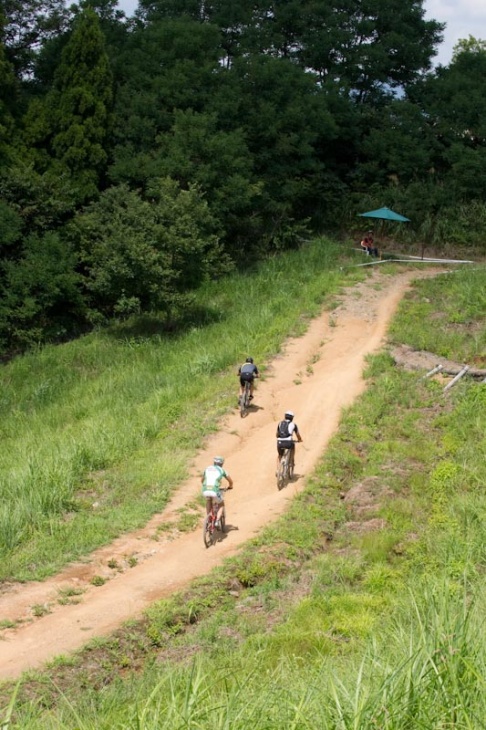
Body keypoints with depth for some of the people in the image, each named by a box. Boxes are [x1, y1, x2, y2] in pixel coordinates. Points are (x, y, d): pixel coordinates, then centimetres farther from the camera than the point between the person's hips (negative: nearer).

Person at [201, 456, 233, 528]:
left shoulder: (207, 469, 23)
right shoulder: (222, 470, 15)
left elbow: (202, 480, 39)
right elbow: (230, 481, 28)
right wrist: (230, 486, 50)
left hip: (205, 490, 3)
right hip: (215, 491, -3)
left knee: (208, 500, 37)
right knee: (221, 504, 25)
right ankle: (217, 521, 8)